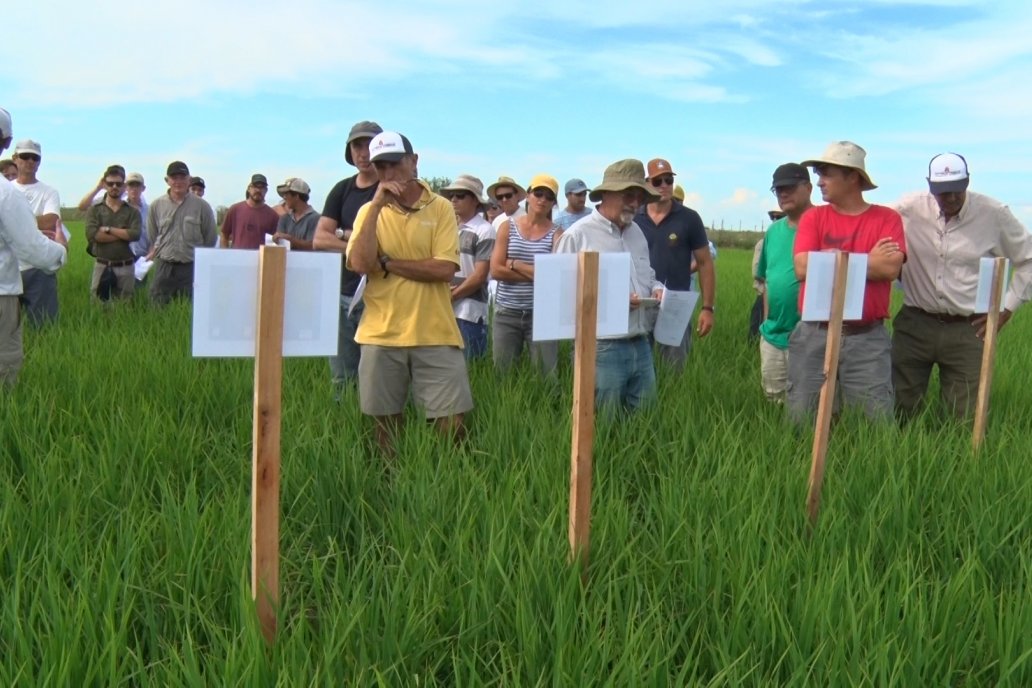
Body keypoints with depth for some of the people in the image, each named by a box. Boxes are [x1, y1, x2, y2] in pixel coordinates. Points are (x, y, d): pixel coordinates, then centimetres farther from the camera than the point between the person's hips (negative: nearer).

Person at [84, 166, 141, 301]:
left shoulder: (132, 212, 8)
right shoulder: (94, 210, 7)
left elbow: (135, 234, -10)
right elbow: (92, 234, -10)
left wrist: (108, 229, -11)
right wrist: (123, 234, -9)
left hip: (126, 268, 0)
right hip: (102, 266, 0)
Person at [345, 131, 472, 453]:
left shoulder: (441, 208, 0)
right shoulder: (369, 211, 6)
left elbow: (444, 269, -12)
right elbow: (359, 263, -11)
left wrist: (386, 262, -9)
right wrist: (377, 206, -13)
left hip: (434, 334, -2)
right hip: (381, 334, 2)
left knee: (452, 421, -2)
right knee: (386, 422, 13)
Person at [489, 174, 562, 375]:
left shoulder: (556, 233, 2)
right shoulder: (508, 227, 6)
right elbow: (496, 270, -5)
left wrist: (514, 264, -6)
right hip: (506, 313, 1)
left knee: (545, 375, 0)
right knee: (501, 373, 5)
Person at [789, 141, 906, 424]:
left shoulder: (887, 218, 2)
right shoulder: (813, 217, 6)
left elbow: (890, 268, -13)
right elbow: (802, 268, -9)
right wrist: (868, 260, -8)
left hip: (867, 339, -1)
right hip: (814, 336, 1)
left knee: (876, 422, 1)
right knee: (802, 420, 6)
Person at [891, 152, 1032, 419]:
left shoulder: (994, 214, -3)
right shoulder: (909, 208, -4)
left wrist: (1007, 308, 3)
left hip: (968, 330, 0)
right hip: (914, 325, 1)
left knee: (966, 420, 3)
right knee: (898, 412, 6)